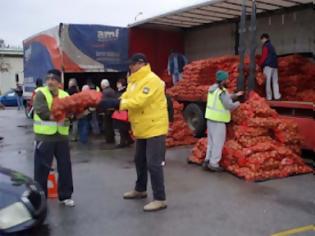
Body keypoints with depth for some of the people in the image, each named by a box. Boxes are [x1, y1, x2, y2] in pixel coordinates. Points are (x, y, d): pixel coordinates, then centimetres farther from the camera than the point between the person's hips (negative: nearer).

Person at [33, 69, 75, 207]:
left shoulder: (65, 95, 10)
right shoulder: (40, 94, -5)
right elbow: (42, 112, -20)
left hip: (62, 137, 4)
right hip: (44, 137, -4)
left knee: (65, 167, 10)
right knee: (42, 168, 4)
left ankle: (65, 196, 24)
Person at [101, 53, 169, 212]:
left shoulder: (151, 80, -19)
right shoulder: (135, 82, 13)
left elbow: (138, 102, -28)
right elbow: (126, 98, 7)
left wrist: (115, 103, -28)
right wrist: (110, 103, -10)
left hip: (154, 129, -10)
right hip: (142, 129, 10)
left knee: (154, 164, -8)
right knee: (140, 160, 20)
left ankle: (160, 199, 1)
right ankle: (140, 190, 37)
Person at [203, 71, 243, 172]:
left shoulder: (213, 88, 10)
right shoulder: (222, 91, -19)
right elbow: (230, 106, -19)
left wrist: (235, 95, 18)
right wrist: (237, 104, 1)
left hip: (210, 118, 9)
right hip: (218, 120, -9)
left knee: (212, 141, 16)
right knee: (218, 142, 0)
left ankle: (208, 161, 19)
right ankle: (213, 164, 3)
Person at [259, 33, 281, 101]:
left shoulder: (265, 46, -5)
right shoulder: (271, 46, 20)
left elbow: (264, 56, -9)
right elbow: (274, 56, 18)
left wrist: (260, 64, 1)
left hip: (268, 65, -8)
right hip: (274, 65, 8)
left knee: (268, 81, -7)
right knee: (275, 81, 9)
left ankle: (269, 96, -8)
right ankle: (277, 96, 6)